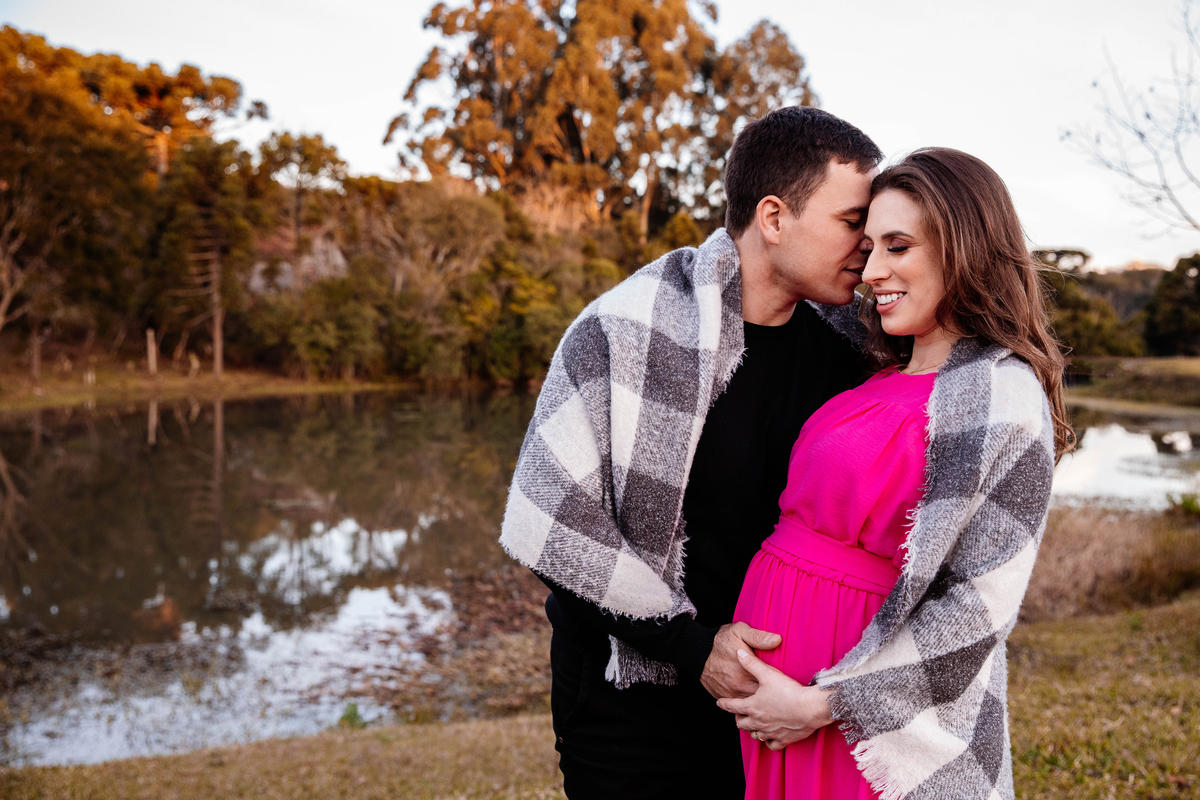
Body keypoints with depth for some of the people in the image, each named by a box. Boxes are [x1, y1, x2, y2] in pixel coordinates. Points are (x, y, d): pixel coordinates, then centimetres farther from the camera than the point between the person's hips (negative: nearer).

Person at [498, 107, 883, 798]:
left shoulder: (842, 341, -3)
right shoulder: (628, 329, -18)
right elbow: (548, 519, -19)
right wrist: (689, 643, -18)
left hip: (767, 689, 5)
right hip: (631, 693, -4)